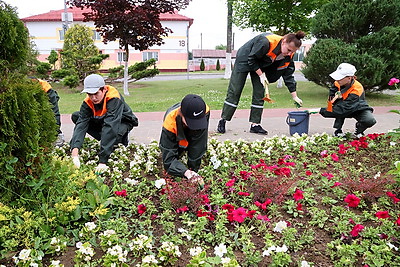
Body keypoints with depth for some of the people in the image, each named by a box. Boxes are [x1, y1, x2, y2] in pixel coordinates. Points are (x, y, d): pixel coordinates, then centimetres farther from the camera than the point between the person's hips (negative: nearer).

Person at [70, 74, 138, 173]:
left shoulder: (114, 99, -36)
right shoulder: (88, 102, -20)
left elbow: (110, 127, -45)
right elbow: (81, 124, -30)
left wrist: (103, 160, -52)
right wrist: (75, 149, -49)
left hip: (123, 122, -6)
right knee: (76, 116, -13)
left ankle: (122, 139, -3)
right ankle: (107, 141, -7)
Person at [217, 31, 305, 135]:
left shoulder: (288, 56, -15)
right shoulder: (266, 42, -36)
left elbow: (288, 75, -7)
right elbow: (251, 59, -26)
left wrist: (295, 96, -10)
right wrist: (261, 75, -23)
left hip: (260, 65, 6)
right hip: (244, 60, -6)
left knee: (260, 94, -2)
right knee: (234, 91, -5)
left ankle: (255, 125, 2)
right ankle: (222, 120, 4)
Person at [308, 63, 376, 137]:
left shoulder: (357, 89, -34)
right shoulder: (338, 83, -18)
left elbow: (343, 109, -39)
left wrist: (320, 110, -42)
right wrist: (336, 97, -35)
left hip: (358, 109, -3)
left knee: (370, 121, -33)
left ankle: (358, 131, 2)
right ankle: (338, 131, -17)